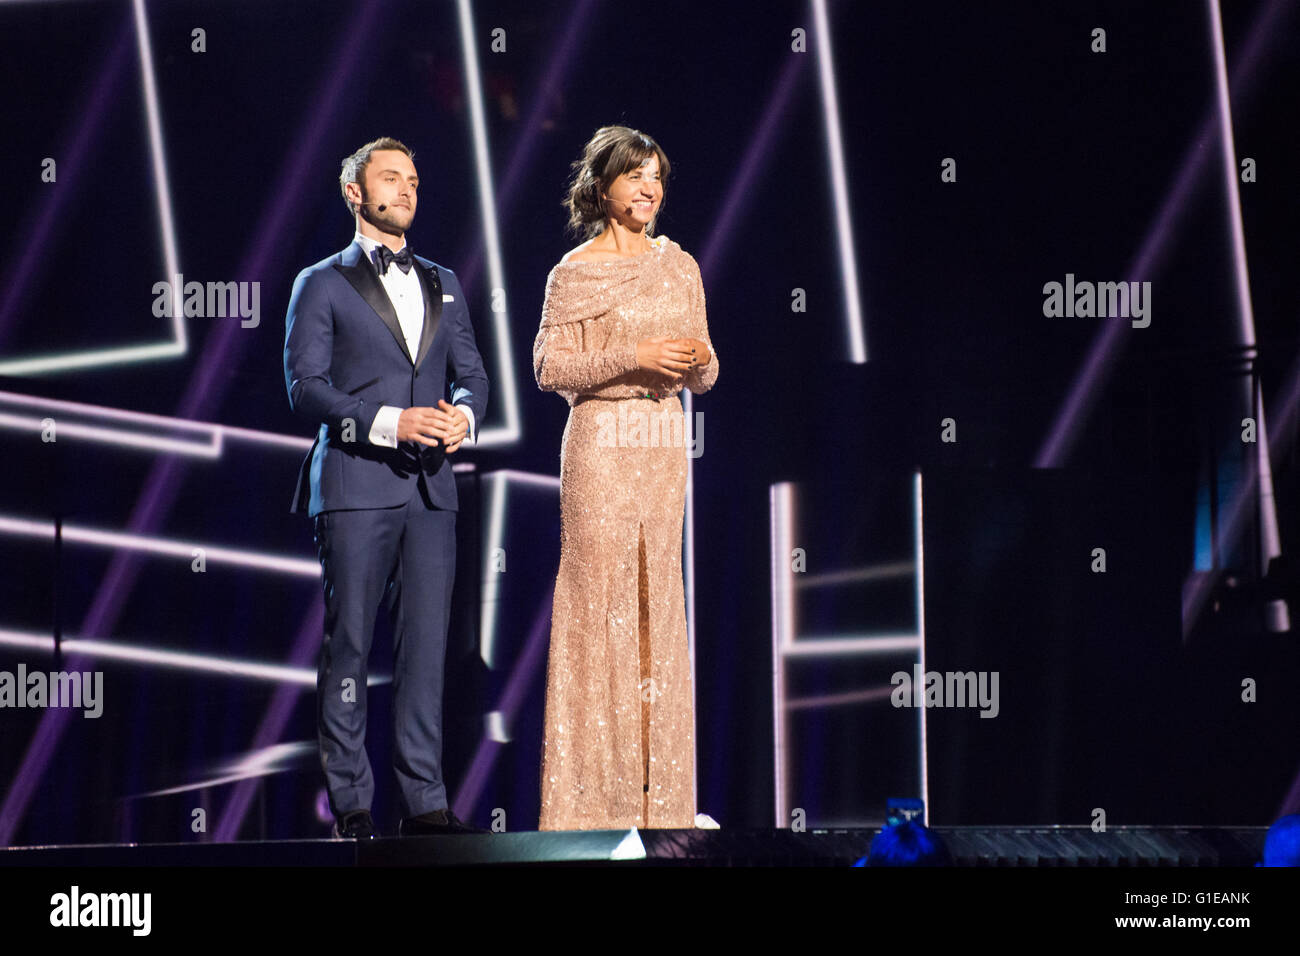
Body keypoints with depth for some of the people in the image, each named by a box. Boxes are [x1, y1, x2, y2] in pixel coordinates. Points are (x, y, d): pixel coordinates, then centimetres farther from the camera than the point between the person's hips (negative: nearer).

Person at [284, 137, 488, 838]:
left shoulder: (442, 285, 21)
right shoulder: (322, 283, 7)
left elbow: (470, 373, 17)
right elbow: (304, 384, -3)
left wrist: (463, 414, -7)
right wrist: (388, 423, -15)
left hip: (430, 488, 4)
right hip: (354, 485, -4)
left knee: (426, 646, 0)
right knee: (348, 645, -3)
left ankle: (424, 801, 2)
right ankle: (350, 803, 0)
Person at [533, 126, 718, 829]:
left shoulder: (680, 267, 12)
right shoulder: (575, 272, -2)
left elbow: (703, 376, 14)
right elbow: (549, 369, -7)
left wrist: (701, 361, -9)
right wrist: (632, 357, -16)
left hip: (664, 444, 5)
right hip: (602, 440, -5)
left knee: (657, 594, 5)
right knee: (599, 592, -6)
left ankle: (652, 776, 9)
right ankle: (596, 779, -3)